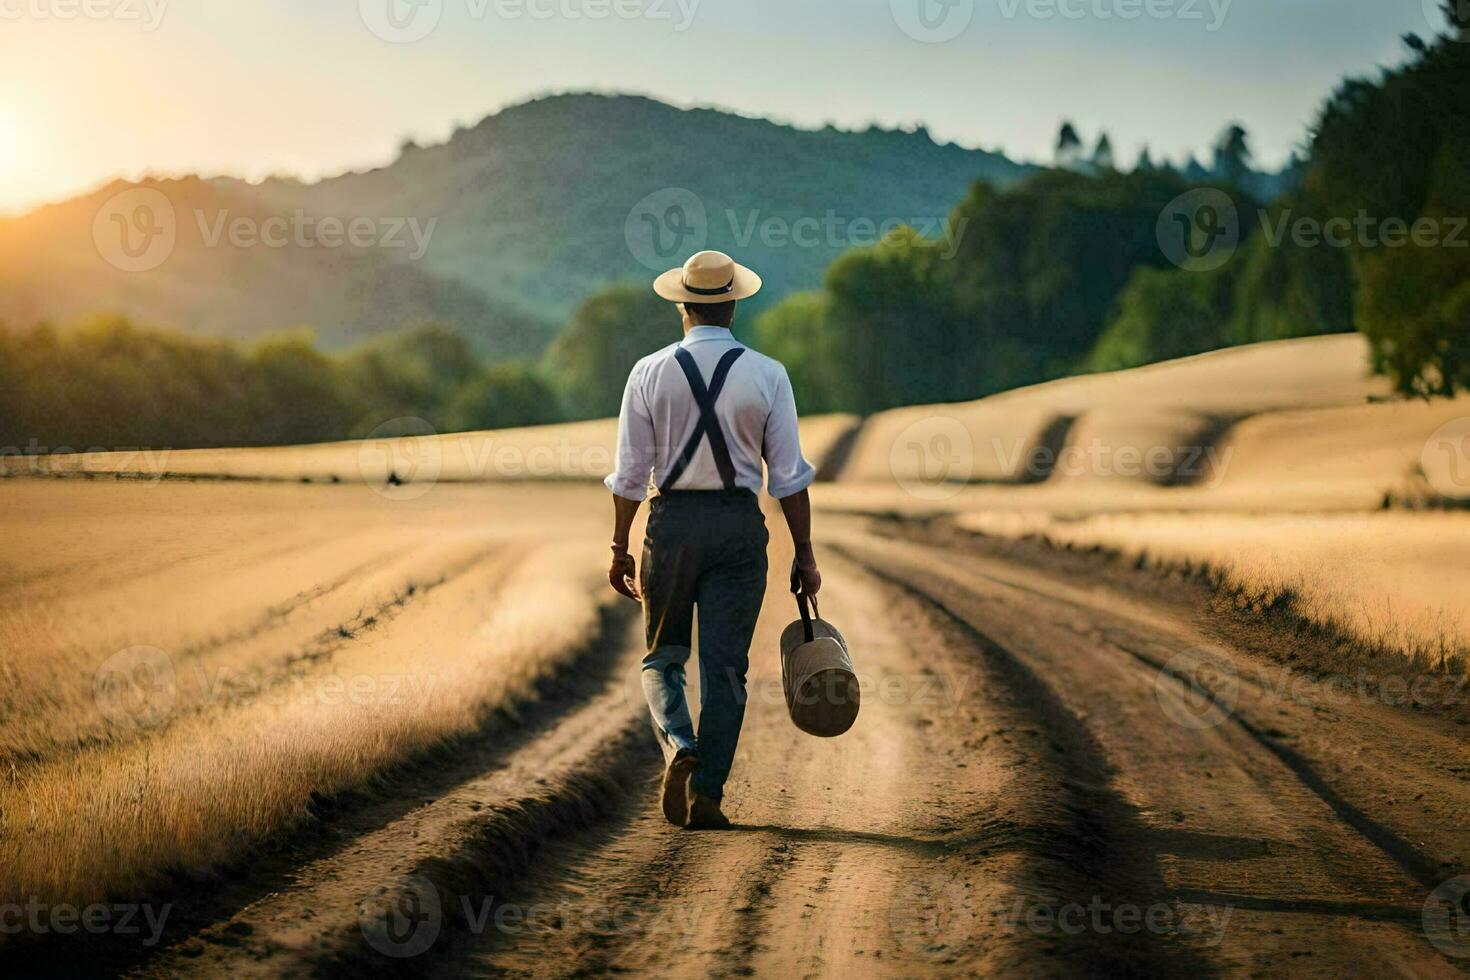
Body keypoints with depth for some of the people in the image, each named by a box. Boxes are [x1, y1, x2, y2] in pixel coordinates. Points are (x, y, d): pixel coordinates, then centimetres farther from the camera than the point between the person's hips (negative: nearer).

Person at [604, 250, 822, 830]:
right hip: (740, 526, 0)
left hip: (672, 522, 0)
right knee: (725, 667, 5)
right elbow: (788, 476, -2)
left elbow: (630, 473, -1)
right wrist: (804, 556, 4)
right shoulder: (767, 376, -1)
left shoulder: (650, 374, -1)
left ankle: (678, 748, -13)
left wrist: (621, 549, 8)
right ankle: (707, 795, 1)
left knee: (663, 657, 14)